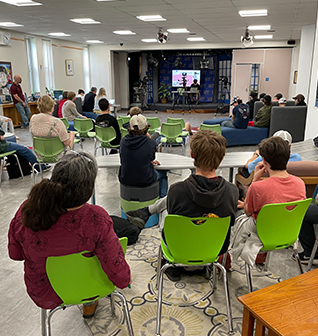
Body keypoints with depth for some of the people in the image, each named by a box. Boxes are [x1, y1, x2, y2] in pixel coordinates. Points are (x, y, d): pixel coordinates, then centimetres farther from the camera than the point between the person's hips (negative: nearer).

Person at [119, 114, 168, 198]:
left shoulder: (123, 141, -9)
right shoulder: (151, 143, -19)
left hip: (125, 179, 3)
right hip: (145, 181, -3)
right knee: (162, 173, 29)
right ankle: (162, 196, 48)